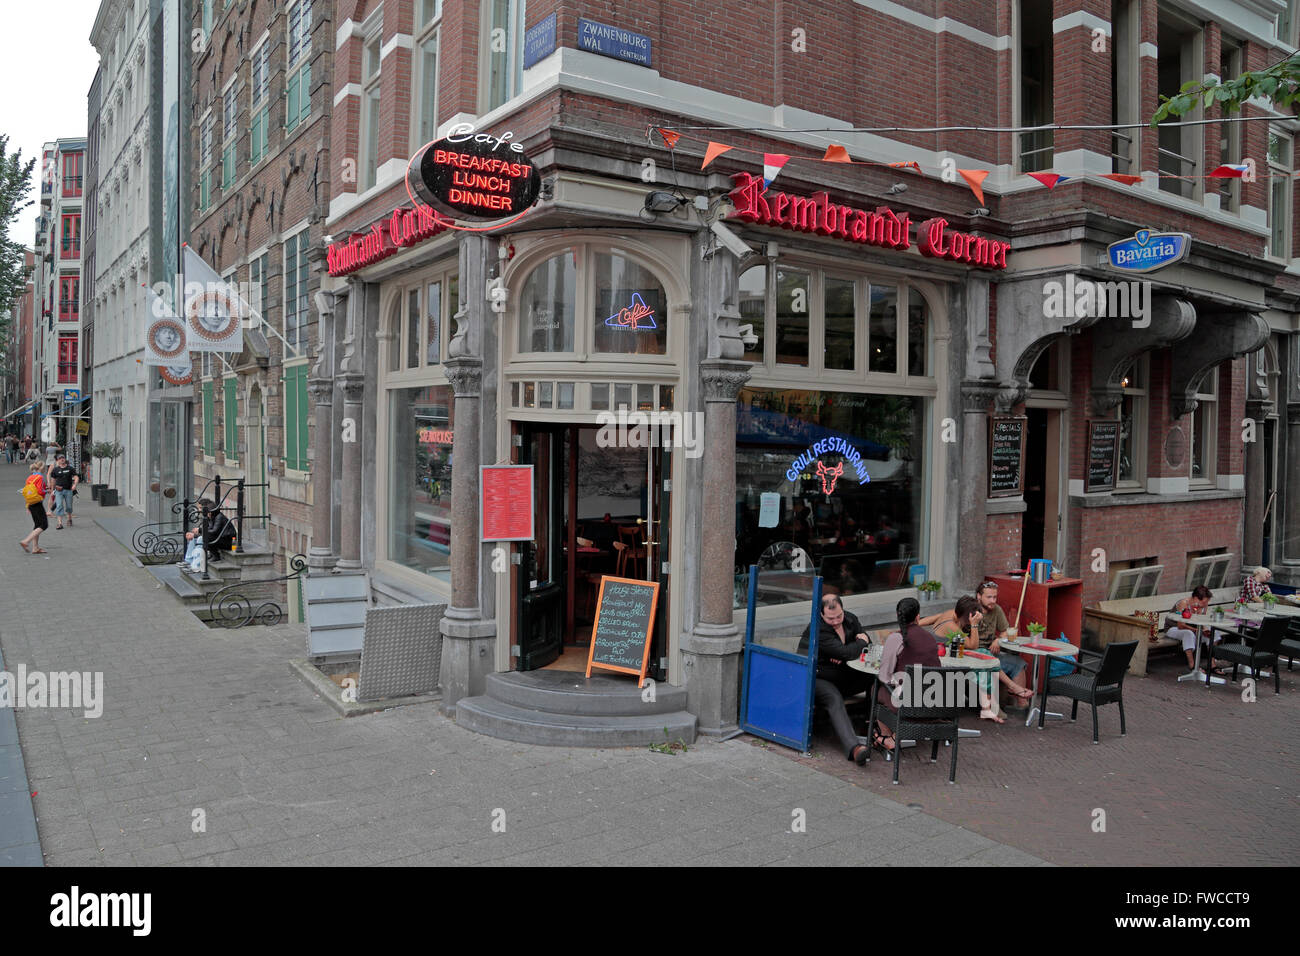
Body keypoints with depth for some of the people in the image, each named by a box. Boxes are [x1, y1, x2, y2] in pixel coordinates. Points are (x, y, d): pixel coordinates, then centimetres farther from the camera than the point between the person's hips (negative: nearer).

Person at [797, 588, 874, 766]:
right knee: (835, 700, -37)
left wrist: (845, 655, -12)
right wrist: (861, 642, -8)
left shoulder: (850, 620, 3)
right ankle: (853, 748, -53)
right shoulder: (817, 629, -22)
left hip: (842, 677, 7)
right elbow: (846, 653, -29)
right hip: (817, 679, -7)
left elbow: (868, 643, 8)